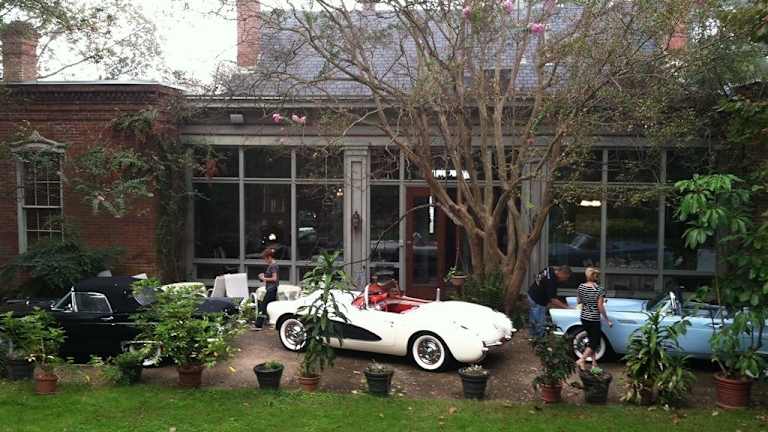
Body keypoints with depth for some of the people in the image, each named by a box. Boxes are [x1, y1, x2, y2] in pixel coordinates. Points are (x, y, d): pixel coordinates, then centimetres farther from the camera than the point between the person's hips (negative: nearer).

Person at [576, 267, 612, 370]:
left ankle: (594, 363, 23)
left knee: (592, 340, 18)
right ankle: (581, 360, -5)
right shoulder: (599, 289, -16)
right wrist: (608, 321, -6)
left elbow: (578, 301, 9)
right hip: (594, 320, -5)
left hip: (584, 318, 6)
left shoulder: (581, 287, -3)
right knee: (595, 342, 7)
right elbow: (600, 307, -15)